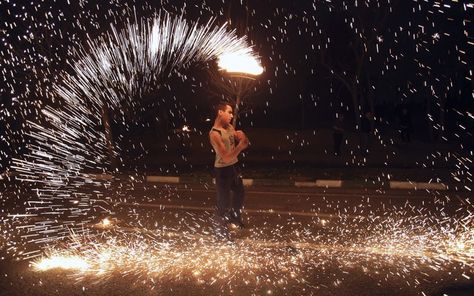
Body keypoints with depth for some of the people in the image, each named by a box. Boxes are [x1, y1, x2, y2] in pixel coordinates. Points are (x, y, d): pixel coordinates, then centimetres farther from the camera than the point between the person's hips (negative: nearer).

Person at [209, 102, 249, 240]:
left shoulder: (229, 127, 1)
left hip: (234, 166, 9)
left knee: (239, 193, 26)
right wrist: (240, 145, -24)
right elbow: (227, 157, -27)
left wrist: (242, 137, -14)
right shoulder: (215, 134, -24)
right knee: (223, 201, 2)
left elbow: (244, 143, 7)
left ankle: (235, 217, 51)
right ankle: (220, 229, 20)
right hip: (223, 169, -9)